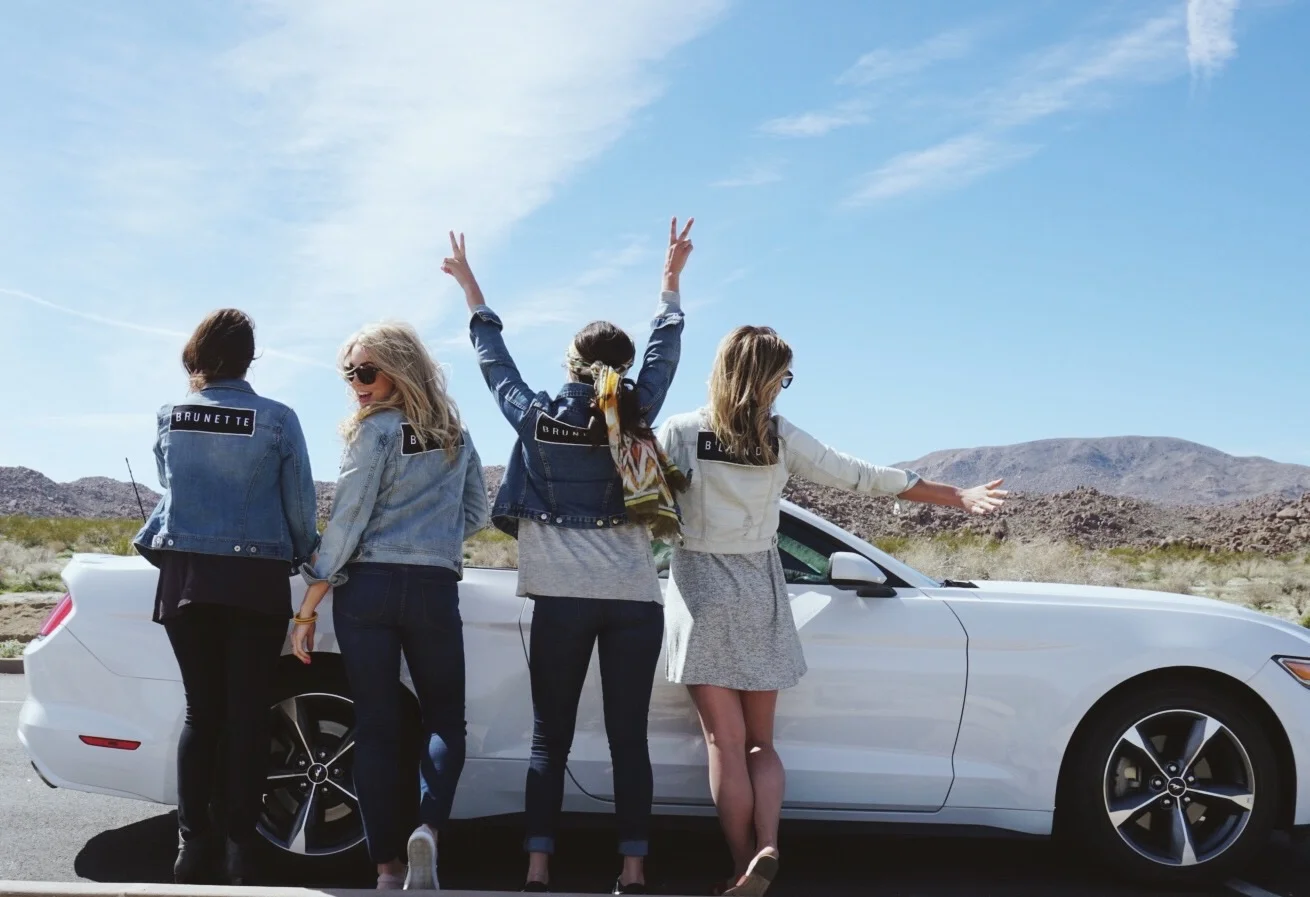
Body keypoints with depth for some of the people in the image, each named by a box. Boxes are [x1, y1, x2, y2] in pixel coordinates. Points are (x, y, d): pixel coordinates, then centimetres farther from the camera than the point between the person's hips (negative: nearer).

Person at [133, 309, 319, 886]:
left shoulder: (170, 419, 3)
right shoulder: (277, 420, -7)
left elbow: (172, 491, 15)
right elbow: (299, 503, -2)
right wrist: (304, 555, 16)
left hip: (185, 577, 3)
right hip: (256, 580, -3)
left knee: (202, 710, 10)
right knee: (247, 714, 2)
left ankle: (193, 844, 9)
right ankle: (239, 849, 4)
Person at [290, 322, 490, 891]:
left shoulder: (375, 430, -5)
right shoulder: (457, 435, 12)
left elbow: (346, 522, -9)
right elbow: (477, 514, 16)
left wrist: (307, 610, -6)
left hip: (366, 589, -3)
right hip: (434, 590, 3)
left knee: (376, 724, 5)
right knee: (444, 715, 13)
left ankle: (388, 865, 8)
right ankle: (428, 827, -11)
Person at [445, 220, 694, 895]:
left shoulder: (537, 418, 1)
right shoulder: (637, 415, 3)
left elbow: (494, 359, 15)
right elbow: (665, 349, 18)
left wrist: (470, 288, 28)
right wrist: (672, 276, 30)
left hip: (563, 597, -1)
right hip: (635, 599, 1)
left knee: (550, 739, 5)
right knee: (628, 738, 3)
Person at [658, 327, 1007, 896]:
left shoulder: (680, 432, -7)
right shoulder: (781, 438, -2)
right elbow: (864, 477, 2)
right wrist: (959, 497, 9)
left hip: (701, 596, -2)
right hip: (760, 598, 2)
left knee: (726, 742, 3)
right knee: (759, 741, 13)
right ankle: (766, 846, -8)